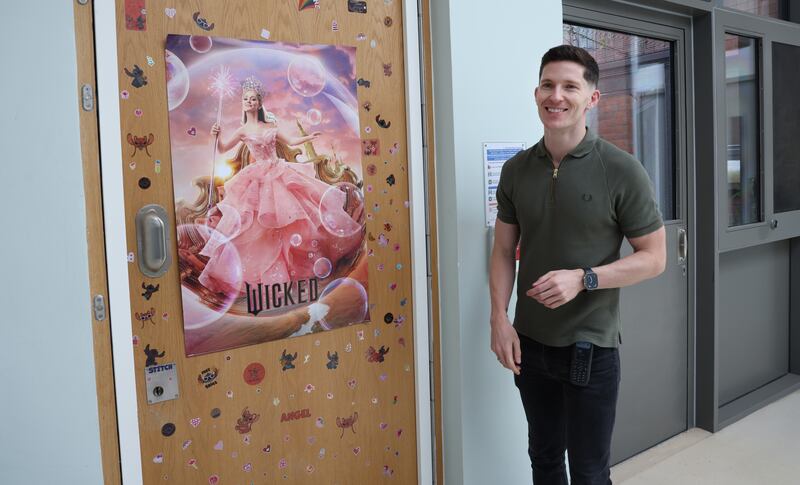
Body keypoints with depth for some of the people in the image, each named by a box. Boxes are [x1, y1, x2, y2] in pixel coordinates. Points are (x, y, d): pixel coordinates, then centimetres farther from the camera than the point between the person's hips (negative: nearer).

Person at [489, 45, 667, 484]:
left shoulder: (622, 172, -11)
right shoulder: (516, 170, 1)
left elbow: (654, 258, -7)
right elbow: (504, 251, 6)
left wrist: (583, 278, -21)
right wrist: (499, 318, -5)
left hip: (591, 347, -3)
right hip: (529, 343, 4)